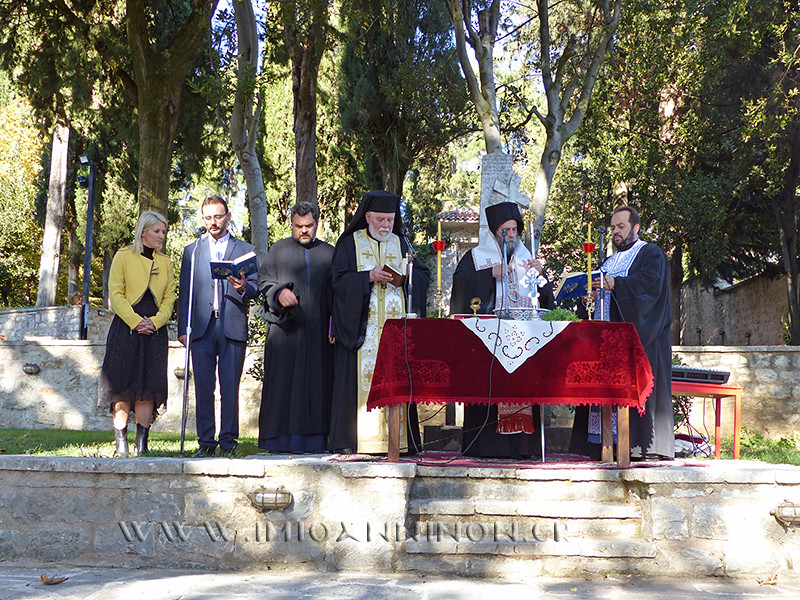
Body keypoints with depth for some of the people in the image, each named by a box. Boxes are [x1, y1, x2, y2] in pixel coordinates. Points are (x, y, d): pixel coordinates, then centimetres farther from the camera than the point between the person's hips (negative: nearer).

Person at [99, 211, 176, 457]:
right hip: (126, 327, -3)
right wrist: (136, 321, -12)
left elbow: (169, 297, 10)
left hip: (154, 330, 3)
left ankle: (142, 444, -1)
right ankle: (121, 444, 1)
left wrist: (155, 321, -7)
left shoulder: (165, 262, 16)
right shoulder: (123, 257, 5)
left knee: (149, 384, -4)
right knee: (122, 382, -5)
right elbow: (116, 294, -2)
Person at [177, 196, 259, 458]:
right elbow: (184, 294, 13)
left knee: (230, 387, -2)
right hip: (202, 328, 2)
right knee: (203, 387, 1)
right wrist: (183, 329, 5)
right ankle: (206, 442, 8)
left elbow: (256, 288, 6)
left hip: (232, 327, -1)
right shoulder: (191, 251, 17)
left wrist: (244, 287, -17)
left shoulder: (246, 250, 12)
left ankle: (228, 441, 6)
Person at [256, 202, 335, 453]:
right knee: (283, 381, -4)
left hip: (318, 330, 1)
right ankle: (280, 438, 0)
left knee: (316, 381, -2)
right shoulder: (278, 250, 13)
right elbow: (264, 280, 7)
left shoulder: (329, 253, 14)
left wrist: (335, 326, -2)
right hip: (285, 327, -1)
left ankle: (313, 438, 2)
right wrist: (279, 292, -15)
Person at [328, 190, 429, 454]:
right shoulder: (350, 244, 8)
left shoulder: (401, 244, 17)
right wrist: (369, 276, -15)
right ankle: (351, 439, -5)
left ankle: (399, 437, 0)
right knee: (362, 376, -8)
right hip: (362, 326, -3)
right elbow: (339, 278, -3)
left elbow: (423, 274, 11)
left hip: (397, 322, 3)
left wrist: (404, 276, -9)